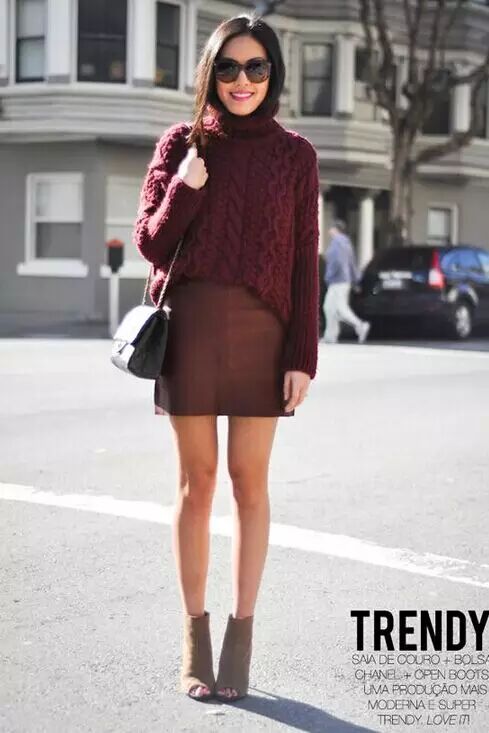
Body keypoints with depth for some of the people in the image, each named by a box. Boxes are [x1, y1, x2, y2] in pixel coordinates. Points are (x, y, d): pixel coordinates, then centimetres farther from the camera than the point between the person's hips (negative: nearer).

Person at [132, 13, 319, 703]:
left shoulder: (294, 154, 5)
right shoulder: (183, 143, 6)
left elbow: (304, 262, 3)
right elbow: (152, 244, 5)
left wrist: (303, 355, -3)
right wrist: (184, 189, -12)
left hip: (262, 332, 0)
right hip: (191, 326, 0)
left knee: (250, 481, 3)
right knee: (197, 480, 5)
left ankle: (241, 633, 13)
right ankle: (195, 636, 15)